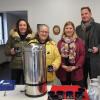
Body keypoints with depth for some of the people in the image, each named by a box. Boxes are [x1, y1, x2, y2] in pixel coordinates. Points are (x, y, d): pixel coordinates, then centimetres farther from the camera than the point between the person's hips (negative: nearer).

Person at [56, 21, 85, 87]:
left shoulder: (79, 41, 3)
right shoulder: (60, 42, 9)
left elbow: (82, 55, -3)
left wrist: (76, 66, -12)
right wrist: (62, 65, -10)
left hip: (76, 72, -2)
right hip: (63, 72, 2)